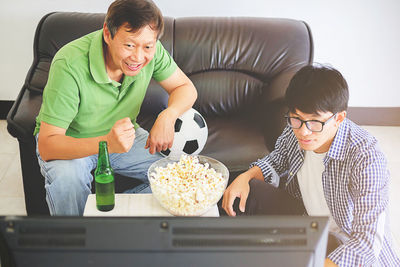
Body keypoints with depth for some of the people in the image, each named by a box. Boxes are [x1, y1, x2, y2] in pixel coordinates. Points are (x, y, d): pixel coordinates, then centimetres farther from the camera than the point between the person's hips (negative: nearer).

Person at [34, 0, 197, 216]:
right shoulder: (70, 65, -32)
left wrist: (168, 116, -28)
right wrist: (107, 143, -50)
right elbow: (47, 146, -33)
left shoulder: (150, 51, -18)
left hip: (122, 134, 4)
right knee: (66, 177, -36)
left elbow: (185, 88, -5)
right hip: (71, 142, -4)